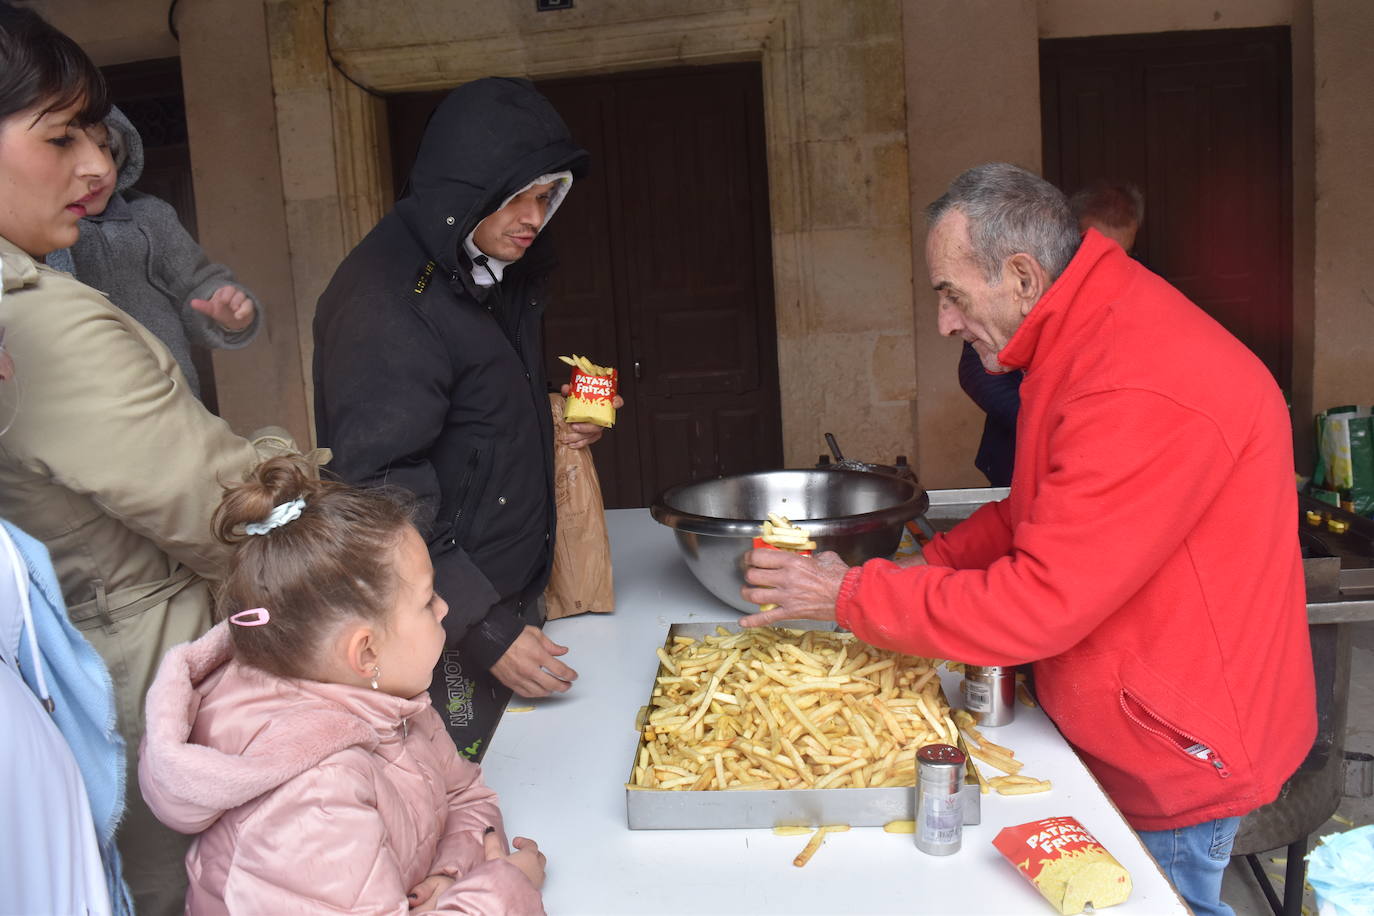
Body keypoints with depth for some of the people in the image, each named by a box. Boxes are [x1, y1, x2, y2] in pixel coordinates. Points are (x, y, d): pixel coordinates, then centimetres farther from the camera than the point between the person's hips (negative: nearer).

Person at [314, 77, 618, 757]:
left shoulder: (495, 273, 10)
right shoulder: (387, 298, -19)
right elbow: (380, 498, -22)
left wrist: (550, 426, 4)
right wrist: (486, 633, -22)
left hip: (512, 596, 9)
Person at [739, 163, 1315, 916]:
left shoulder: (1145, 397, -31)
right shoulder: (1085, 338, 3)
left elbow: (1041, 604, -29)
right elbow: (1035, 512, 13)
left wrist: (850, 595, -21)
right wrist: (926, 567, -1)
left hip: (1173, 762, -9)